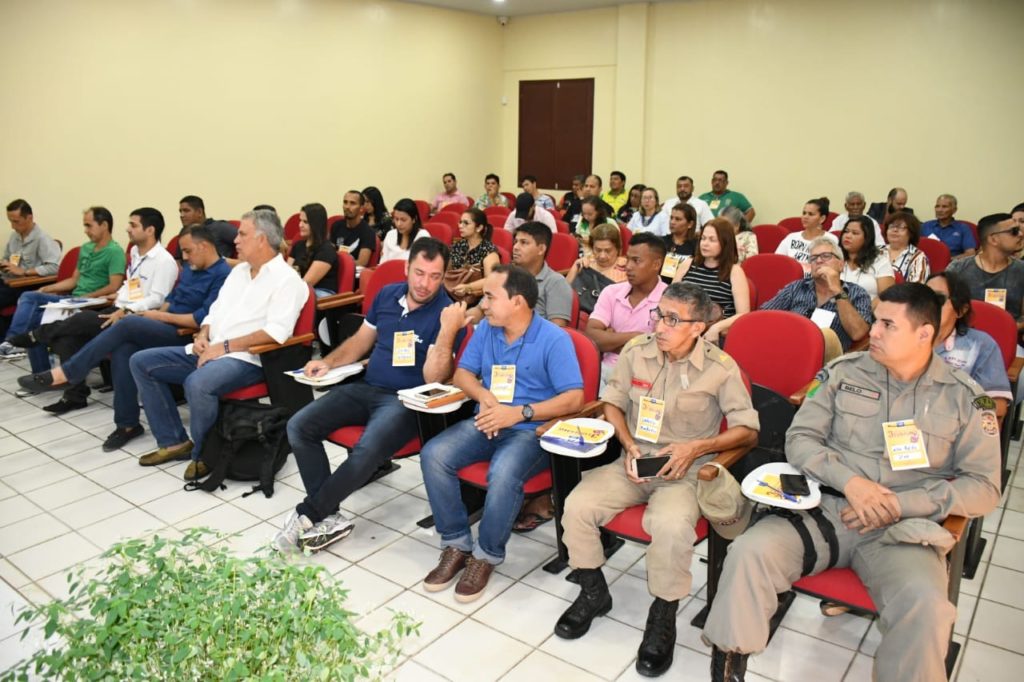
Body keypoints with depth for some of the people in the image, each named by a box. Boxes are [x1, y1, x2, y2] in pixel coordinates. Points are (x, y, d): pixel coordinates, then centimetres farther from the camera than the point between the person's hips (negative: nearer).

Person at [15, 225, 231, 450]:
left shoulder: (223, 275, -13)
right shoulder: (191, 268, 18)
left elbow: (201, 319, -19)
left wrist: (161, 316, -10)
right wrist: (155, 313, 5)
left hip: (183, 335, -8)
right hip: (165, 327, 8)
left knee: (127, 324, -27)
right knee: (123, 348, -22)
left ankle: (65, 374, -18)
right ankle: (127, 424, -17)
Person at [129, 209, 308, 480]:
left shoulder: (286, 279, -10)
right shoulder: (238, 270, 17)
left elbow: (276, 332, -21)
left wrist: (225, 346, -20)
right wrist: (203, 335, 0)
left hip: (246, 359, -9)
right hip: (208, 352, 9)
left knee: (198, 383, -36)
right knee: (141, 362, 3)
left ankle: (204, 454, -9)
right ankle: (174, 441, 7)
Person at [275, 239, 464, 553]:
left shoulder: (447, 313, -11)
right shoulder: (387, 295, 8)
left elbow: (432, 378, -18)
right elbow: (361, 340, 22)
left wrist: (448, 331, -29)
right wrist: (328, 362, 7)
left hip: (406, 400, -6)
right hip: (366, 387, 7)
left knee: (367, 451, -33)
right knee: (298, 426, -11)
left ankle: (306, 514, -10)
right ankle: (329, 518, -9)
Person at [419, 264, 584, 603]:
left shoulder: (554, 339, -10)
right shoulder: (485, 329, 8)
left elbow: (574, 398, -15)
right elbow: (462, 374, 12)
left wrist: (520, 413, -22)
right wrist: (485, 396, -10)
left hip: (531, 431, -5)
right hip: (486, 423, 6)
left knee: (503, 474, -36)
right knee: (433, 455, -19)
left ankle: (486, 555, -11)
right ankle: (457, 545, -6)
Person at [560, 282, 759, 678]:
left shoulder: (721, 368, -8)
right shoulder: (636, 353, 1)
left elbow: (749, 430, -3)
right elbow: (612, 403, 11)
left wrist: (698, 447, -17)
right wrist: (628, 445, -5)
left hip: (684, 471, -4)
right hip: (634, 461, 4)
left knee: (671, 527, -34)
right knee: (578, 505, -19)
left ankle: (663, 617, -5)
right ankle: (594, 593, 7)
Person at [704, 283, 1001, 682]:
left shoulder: (965, 398, 4)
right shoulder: (843, 372, 6)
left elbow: (983, 488, 2)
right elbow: (799, 439, 5)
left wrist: (899, 505, -11)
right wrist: (849, 481, -13)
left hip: (904, 529, -1)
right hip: (826, 509, 1)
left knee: (926, 607, -33)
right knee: (749, 552, -24)